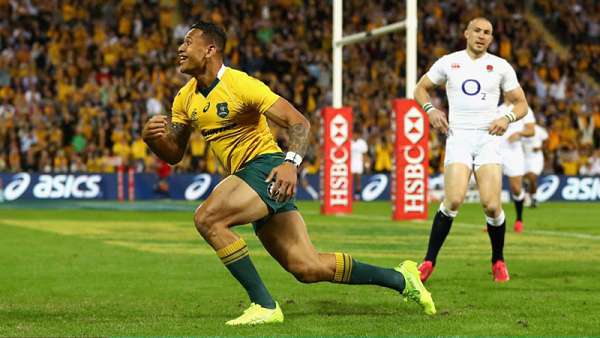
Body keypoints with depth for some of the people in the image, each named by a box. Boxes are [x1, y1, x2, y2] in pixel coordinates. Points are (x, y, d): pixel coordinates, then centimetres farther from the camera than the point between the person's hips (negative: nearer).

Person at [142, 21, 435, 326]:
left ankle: (264, 306, -20)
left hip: (267, 168, -8)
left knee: (207, 218, -26)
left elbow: (299, 122, -14)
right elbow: (174, 154, 15)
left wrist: (291, 163, -31)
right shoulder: (185, 99, 10)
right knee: (309, 268, 3)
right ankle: (400, 279, 19)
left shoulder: (240, 84, -12)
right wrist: (152, 138, -8)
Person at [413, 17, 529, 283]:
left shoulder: (500, 67, 8)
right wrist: (431, 109, -1)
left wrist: (508, 118, -9)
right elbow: (420, 88, 19)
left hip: (488, 139, 1)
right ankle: (429, 261, -7)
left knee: (491, 205, -11)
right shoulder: (448, 63, 8)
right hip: (458, 138, -1)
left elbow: (521, 103, 12)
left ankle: (498, 261, 12)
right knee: (453, 201, -19)